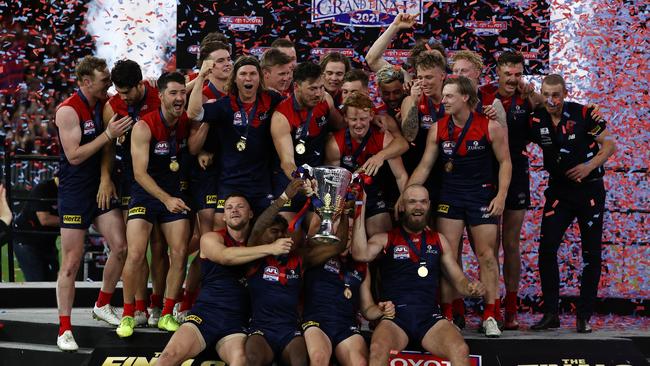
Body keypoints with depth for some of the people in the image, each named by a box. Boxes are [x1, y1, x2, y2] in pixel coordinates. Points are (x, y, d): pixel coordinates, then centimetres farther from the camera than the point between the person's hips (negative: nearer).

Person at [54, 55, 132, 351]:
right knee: (71, 262, -5)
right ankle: (64, 329, 1)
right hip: (75, 193, -7)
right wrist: (108, 134, -22)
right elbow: (75, 156, -21)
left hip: (101, 188, 7)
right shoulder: (69, 111, -17)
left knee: (120, 246, 1)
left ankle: (102, 306, 22)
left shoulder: (104, 103, 4)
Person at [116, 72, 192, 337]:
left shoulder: (187, 122, -3)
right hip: (146, 194, -4)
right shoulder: (144, 127, -18)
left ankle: (167, 315, 8)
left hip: (175, 195, 4)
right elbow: (140, 172, -22)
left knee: (179, 254, -4)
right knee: (136, 255, -14)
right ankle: (128, 315, 1)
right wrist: (166, 199, -30)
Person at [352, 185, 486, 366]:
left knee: (461, 351, -29)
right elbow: (361, 254, -10)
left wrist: (471, 287, -3)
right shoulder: (385, 239, 11)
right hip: (394, 317, -2)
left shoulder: (439, 240, 21)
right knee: (378, 349, -36)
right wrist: (360, 209, -9)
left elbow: (458, 279, 22)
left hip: (430, 317, 2)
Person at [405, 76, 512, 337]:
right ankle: (446, 315, 2)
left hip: (482, 195, -2)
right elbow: (424, 166, 3)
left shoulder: (490, 127, -7)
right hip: (449, 195, 2)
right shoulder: (438, 129, 1)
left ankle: (489, 316, 5)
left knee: (486, 255, -1)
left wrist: (501, 195, -11)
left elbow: (504, 162, -1)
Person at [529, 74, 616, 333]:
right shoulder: (536, 121, -4)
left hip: (590, 189, -2)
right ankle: (550, 314, 0)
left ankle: (584, 316, 11)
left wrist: (590, 166, -20)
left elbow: (610, 144, -6)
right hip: (558, 190, 2)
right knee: (546, 249, -8)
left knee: (591, 253, 2)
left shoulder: (583, 114, -12)